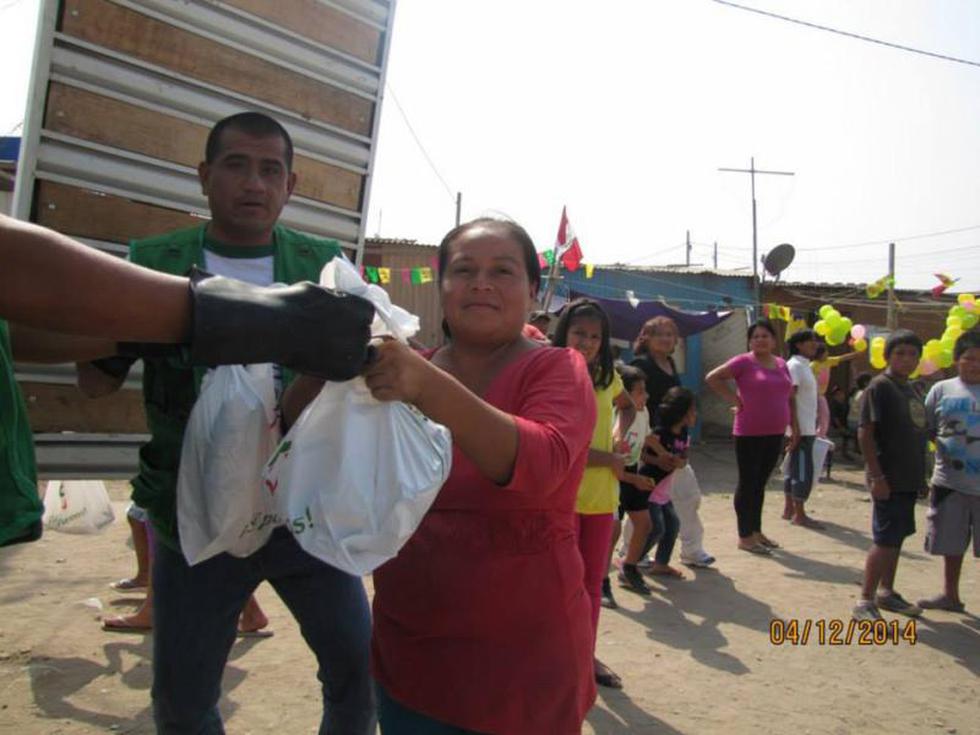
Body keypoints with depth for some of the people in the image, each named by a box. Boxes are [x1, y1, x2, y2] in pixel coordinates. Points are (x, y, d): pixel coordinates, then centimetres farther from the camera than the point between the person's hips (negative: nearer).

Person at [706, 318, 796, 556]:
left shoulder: (781, 364, 12)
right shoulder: (744, 362, -8)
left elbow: (788, 398, 19)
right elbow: (712, 378, -9)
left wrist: (794, 427, 14)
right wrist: (734, 398, -10)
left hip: (774, 434, 6)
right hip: (749, 434, -6)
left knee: (760, 483, 15)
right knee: (747, 483, 0)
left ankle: (756, 531, 26)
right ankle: (745, 536, 8)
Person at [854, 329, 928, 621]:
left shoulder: (911, 390, 14)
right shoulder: (880, 387, -11)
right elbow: (865, 433, -17)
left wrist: (920, 477, 18)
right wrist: (877, 476, -21)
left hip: (908, 480, 8)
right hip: (889, 480, -8)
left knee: (896, 537, 16)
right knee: (885, 540, -7)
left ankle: (886, 592, 29)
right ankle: (865, 602, -1)